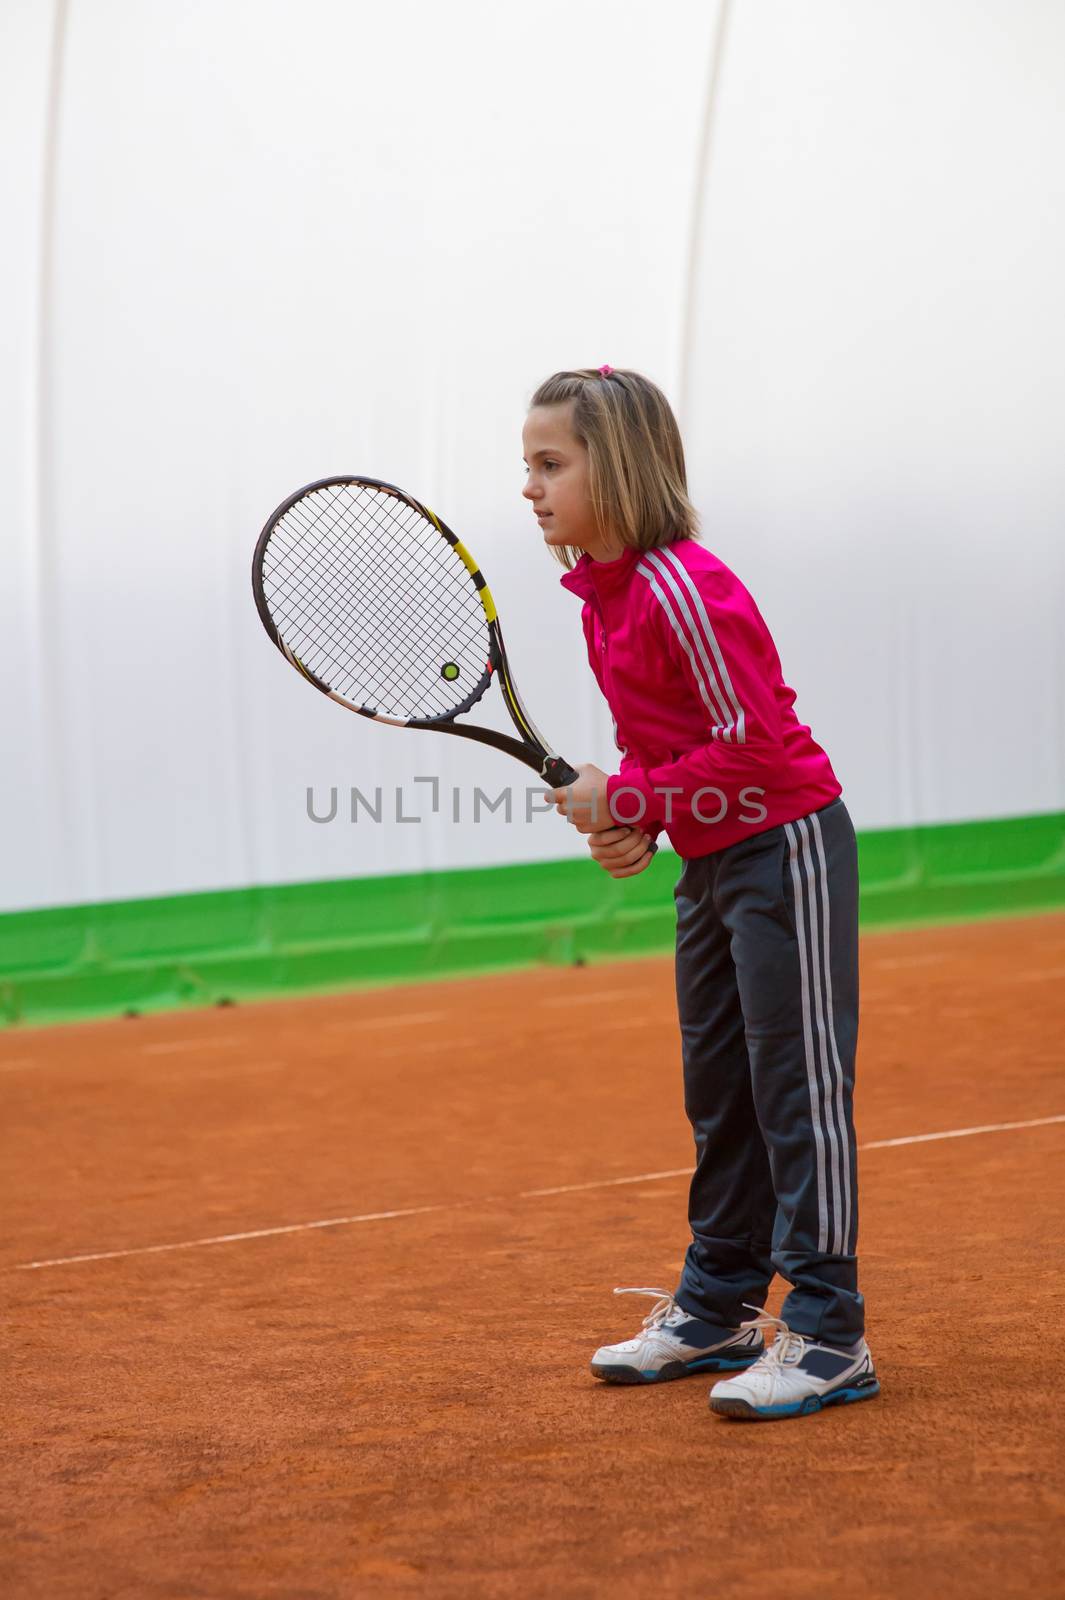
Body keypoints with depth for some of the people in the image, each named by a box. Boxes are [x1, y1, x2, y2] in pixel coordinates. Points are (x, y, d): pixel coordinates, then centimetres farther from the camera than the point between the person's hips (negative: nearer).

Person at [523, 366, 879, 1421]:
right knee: (718, 1088, 16)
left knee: (797, 1086, -7)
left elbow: (750, 743, -23)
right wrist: (631, 821, -1)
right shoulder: (599, 593, 8)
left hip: (783, 847, -10)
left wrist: (627, 801, -18)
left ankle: (827, 1338, -2)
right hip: (712, 861, 10)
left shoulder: (683, 589, -22)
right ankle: (717, 1312, 26)